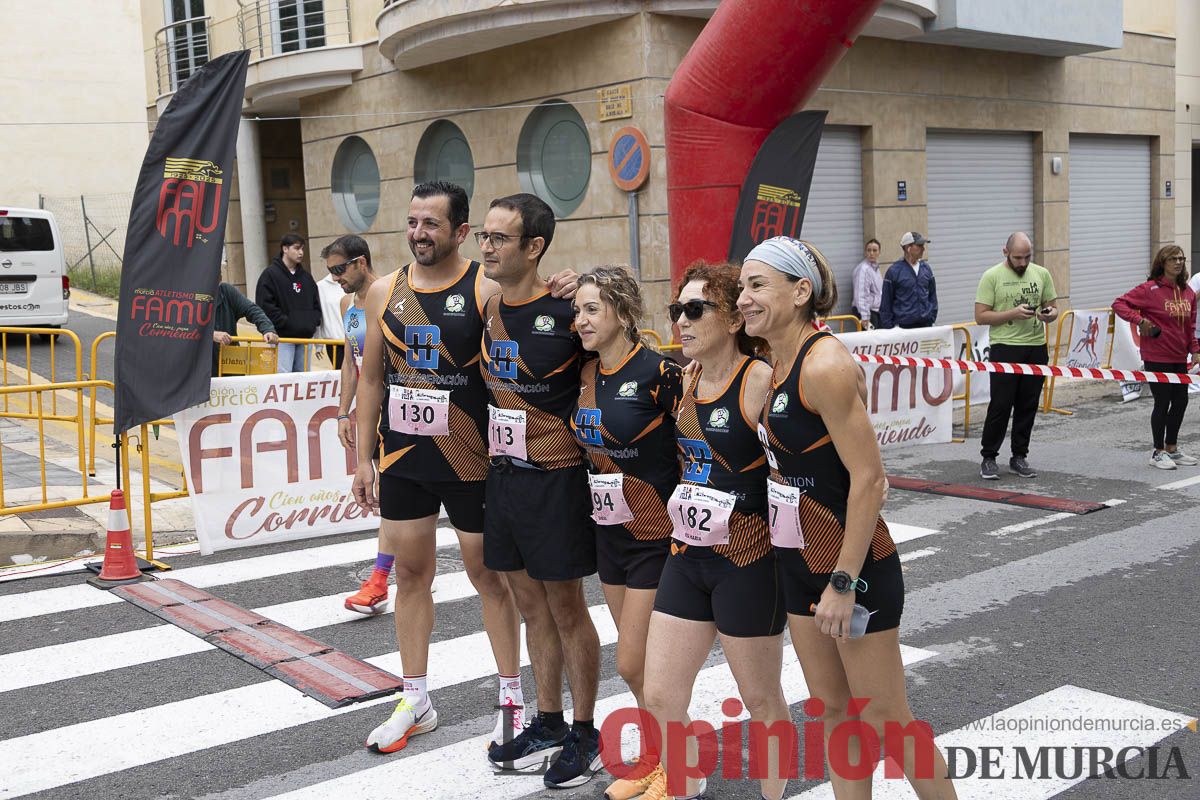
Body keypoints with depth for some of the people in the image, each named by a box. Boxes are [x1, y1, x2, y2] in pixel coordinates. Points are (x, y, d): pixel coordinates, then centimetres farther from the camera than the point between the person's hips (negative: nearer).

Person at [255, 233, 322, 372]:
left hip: (305, 336, 6)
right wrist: (286, 323, -16)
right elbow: (265, 306, -13)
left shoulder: (306, 276, 15)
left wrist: (313, 322, 4)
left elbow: (316, 303, 22)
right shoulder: (270, 274, -4)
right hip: (282, 336, -6)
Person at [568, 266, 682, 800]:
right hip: (609, 531, 7)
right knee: (636, 661, 15)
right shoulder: (586, 375, 4)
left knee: (634, 665, -3)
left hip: (656, 535, -7)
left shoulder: (659, 373, -17)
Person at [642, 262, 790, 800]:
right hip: (688, 555, 7)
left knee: (761, 699, 11)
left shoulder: (760, 381, -15)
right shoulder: (689, 377, 7)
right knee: (659, 697, 9)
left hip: (748, 560, -7)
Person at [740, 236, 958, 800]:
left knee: (885, 720, 3)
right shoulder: (779, 365, 7)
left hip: (852, 564, -9)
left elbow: (868, 479, -23)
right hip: (800, 562, 9)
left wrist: (843, 582, -22)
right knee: (832, 712, 16)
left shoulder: (825, 365, -21)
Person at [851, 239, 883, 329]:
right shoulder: (863, 269, -15)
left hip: (876, 312, 9)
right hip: (867, 312, -9)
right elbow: (860, 295, -21)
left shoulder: (876, 268, 14)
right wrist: (865, 317, -25)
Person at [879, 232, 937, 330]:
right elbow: (886, 302, -3)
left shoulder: (926, 268, 9)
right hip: (903, 325, -5)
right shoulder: (893, 271, -5)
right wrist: (888, 326, -5)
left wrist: (932, 317, 8)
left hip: (925, 324, 5)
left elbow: (932, 295, 17)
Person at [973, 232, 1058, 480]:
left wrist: (1049, 314, -11)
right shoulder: (992, 276, -5)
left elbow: (1054, 308, 13)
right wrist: (1013, 313, -20)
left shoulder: (1042, 274, 8)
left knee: (1028, 406, 9)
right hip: (1005, 348, -4)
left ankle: (1019, 457, 19)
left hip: (1036, 349, 4)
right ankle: (988, 458, 6)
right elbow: (981, 316, -8)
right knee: (1000, 406, -5)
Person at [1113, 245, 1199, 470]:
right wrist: (1139, 320, -22)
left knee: (1180, 401, 12)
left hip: (1179, 358, 7)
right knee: (1163, 403, -1)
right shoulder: (1151, 289, -12)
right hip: (1157, 357, -7)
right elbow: (1119, 304, -13)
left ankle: (1172, 449, 28)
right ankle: (1158, 453, 13)